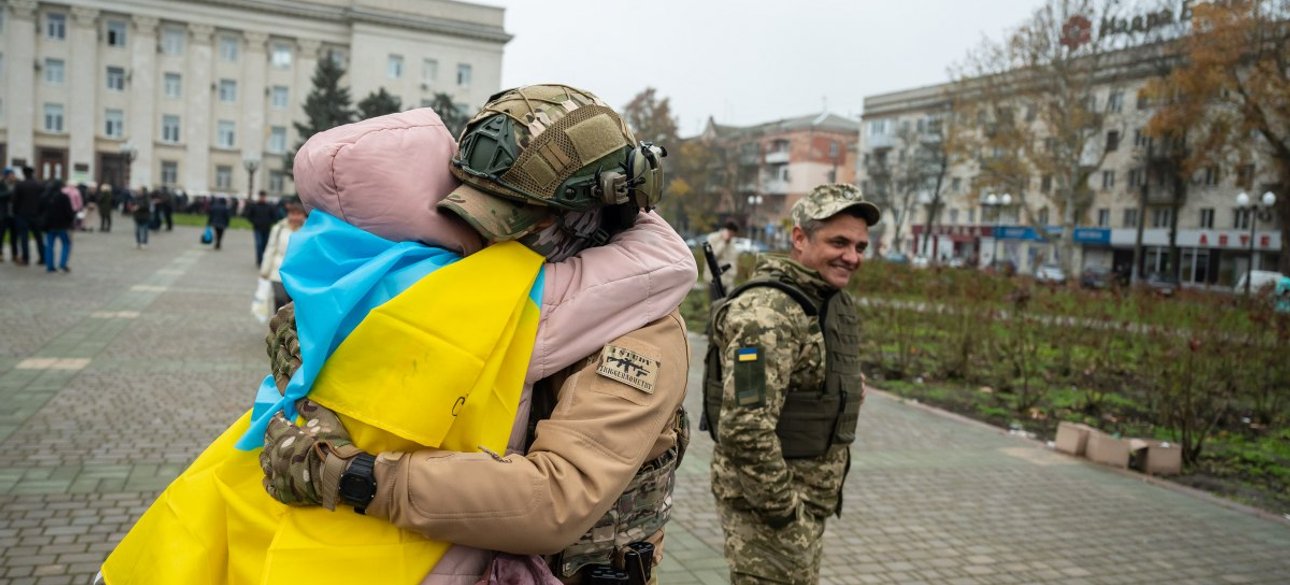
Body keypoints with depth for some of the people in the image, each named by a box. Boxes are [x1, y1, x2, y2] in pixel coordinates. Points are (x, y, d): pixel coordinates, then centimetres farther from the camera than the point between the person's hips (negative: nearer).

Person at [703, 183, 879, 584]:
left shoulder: (833, 301, 8)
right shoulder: (767, 313, -24)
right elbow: (744, 430, -30)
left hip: (809, 500, 9)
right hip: (767, 500, -9)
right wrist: (782, 509, -20)